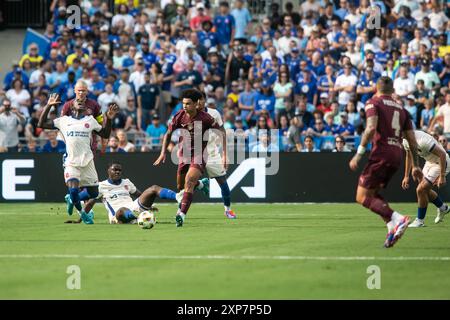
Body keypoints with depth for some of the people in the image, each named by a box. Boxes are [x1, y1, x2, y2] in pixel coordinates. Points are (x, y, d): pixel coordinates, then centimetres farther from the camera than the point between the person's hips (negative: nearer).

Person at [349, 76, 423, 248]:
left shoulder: (373, 103, 2)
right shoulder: (401, 109, 19)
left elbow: (371, 128, -16)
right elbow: (412, 141, 17)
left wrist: (359, 153, -14)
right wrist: (415, 166, 23)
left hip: (381, 153, -7)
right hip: (397, 156, 7)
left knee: (362, 197, -3)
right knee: (373, 193, 20)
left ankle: (397, 219, -21)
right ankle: (392, 227, 1)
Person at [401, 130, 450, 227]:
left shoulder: (422, 140, -35)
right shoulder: (405, 140, -7)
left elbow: (442, 154, -32)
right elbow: (409, 156, 14)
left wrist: (442, 177, -31)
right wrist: (406, 176, 14)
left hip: (441, 163, -9)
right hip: (430, 162, 9)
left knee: (421, 190, -13)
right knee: (425, 190, 19)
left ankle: (420, 220, 3)